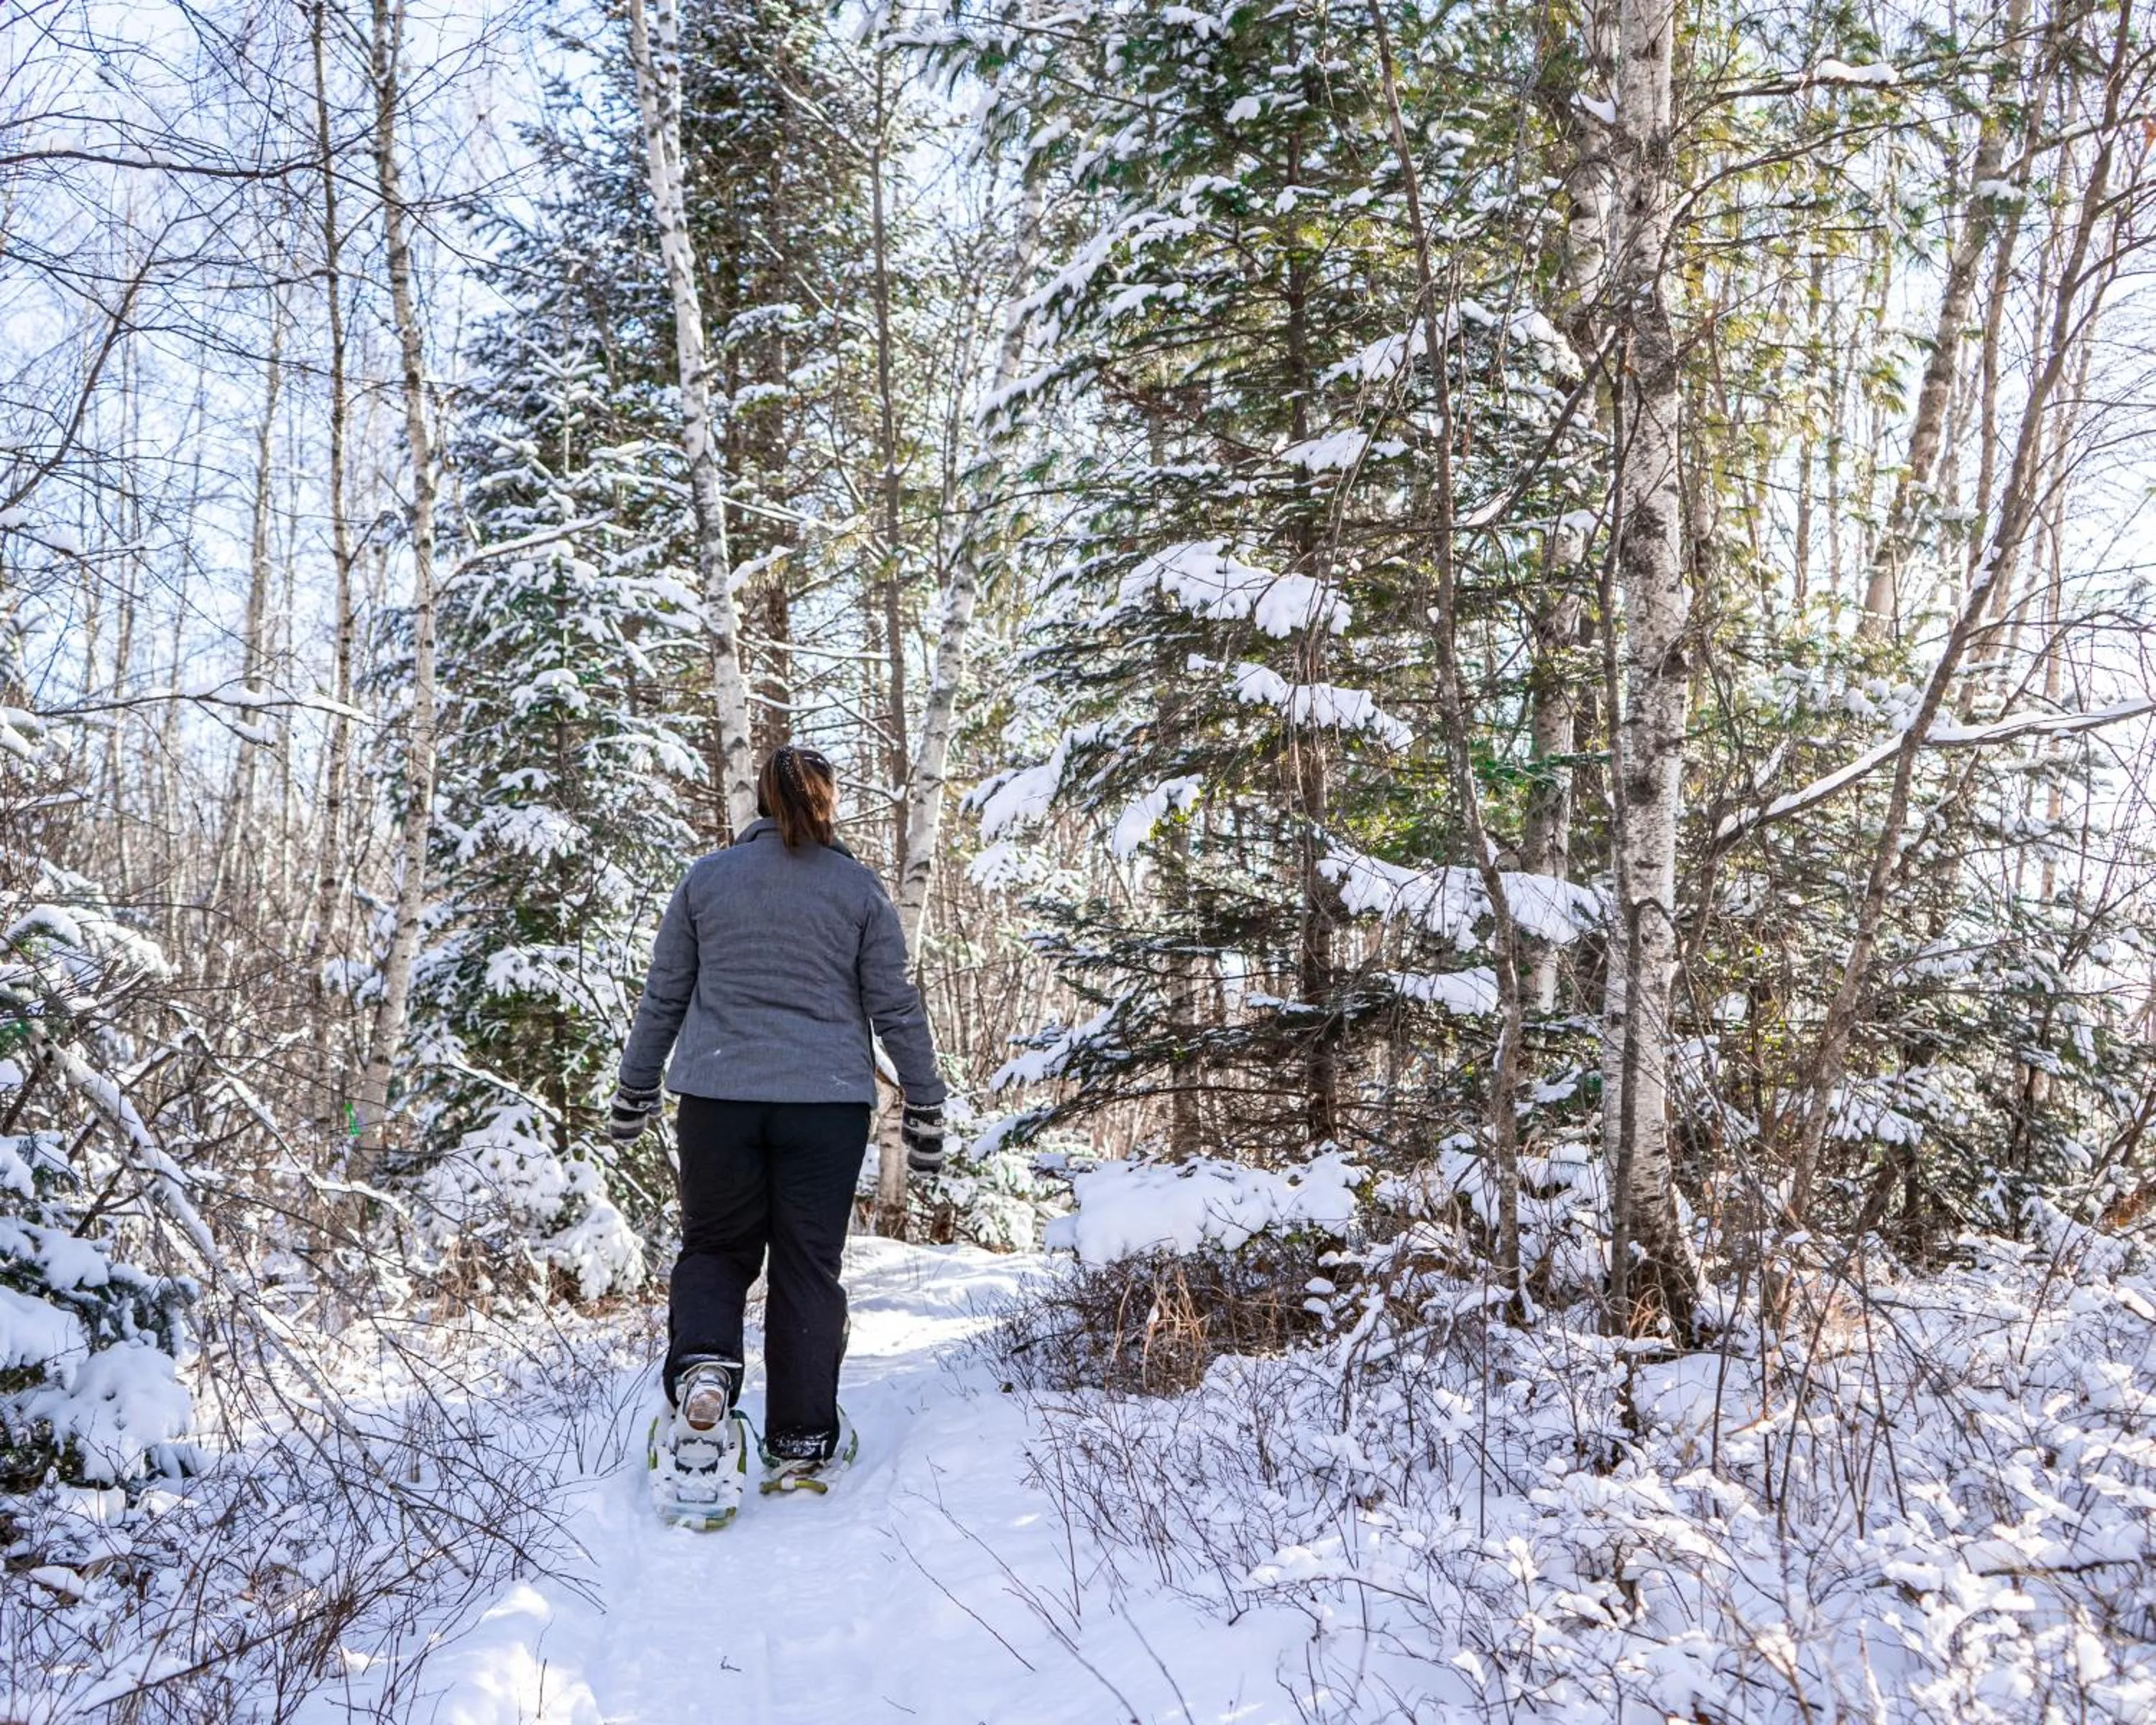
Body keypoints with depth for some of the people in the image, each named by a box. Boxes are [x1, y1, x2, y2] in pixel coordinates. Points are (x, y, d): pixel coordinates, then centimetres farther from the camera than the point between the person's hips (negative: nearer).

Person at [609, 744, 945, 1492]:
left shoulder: (704, 878, 5)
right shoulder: (860, 889, 2)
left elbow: (662, 995, 10)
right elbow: (895, 1005, 3)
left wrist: (635, 1090, 20)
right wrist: (924, 1104, 11)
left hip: (718, 1097, 1)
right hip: (827, 1101, -1)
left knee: (715, 1245, 17)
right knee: (809, 1268, 8)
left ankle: (702, 1362, -9)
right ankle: (800, 1440, 13)